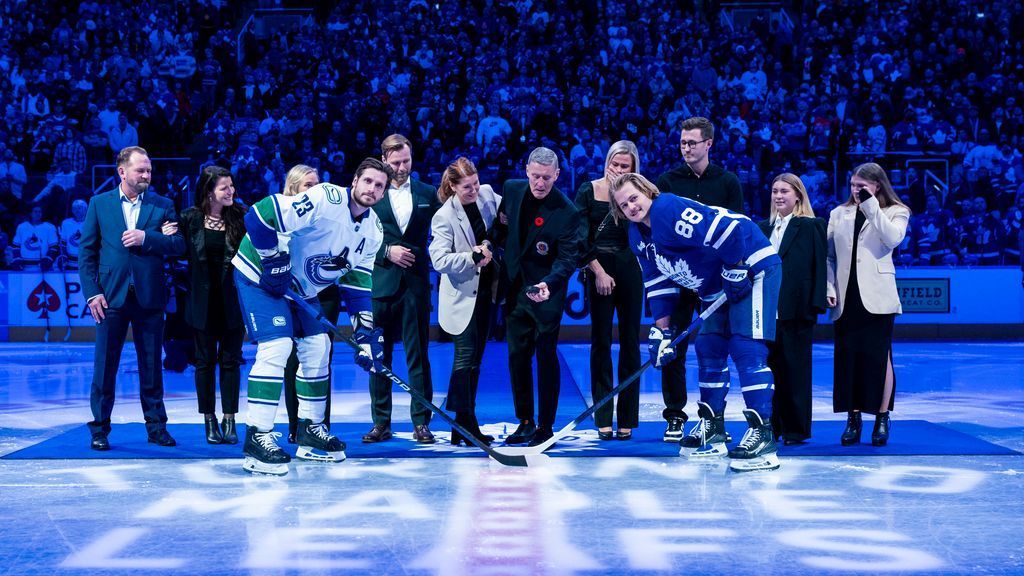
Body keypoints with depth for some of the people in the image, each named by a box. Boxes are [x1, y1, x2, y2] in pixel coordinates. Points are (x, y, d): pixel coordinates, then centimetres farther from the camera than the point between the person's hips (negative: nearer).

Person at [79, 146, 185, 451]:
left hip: (149, 297, 1)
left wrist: (145, 238, -15)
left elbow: (179, 245, -2)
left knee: (151, 366, 7)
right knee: (105, 366, 2)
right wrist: (92, 292, -5)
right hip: (112, 297, -1)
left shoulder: (163, 205, 7)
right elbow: (87, 251, 4)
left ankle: (156, 426, 15)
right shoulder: (99, 203, 6)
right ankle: (99, 429, 11)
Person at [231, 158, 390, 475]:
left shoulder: (373, 229, -2)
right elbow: (259, 216, -33)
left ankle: (310, 431, 22)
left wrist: (366, 330, -5)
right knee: (276, 347, -19)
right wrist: (275, 264, -26)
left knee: (317, 348, 8)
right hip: (260, 274, -9)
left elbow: (358, 282, 4)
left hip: (301, 287, 9)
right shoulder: (325, 199, -28)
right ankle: (257, 438, -17)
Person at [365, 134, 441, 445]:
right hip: (381, 282, 0)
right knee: (378, 355, 4)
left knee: (418, 354, 1)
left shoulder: (428, 194, 7)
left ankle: (421, 422, 6)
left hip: (416, 283, 0)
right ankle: (381, 422, 12)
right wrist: (387, 251, -11)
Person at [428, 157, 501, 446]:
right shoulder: (444, 216, -16)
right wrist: (474, 256, -26)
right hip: (463, 295, -7)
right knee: (465, 358, -7)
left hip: (485, 289, 7)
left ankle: (464, 424, 18)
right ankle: (465, 427, -3)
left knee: (475, 358, 11)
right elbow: (439, 260, -22)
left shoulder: (487, 194, 0)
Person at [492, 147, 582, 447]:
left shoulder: (567, 213, -17)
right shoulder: (511, 189, 0)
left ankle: (545, 427, 10)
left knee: (546, 358, 1)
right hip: (514, 289, 6)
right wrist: (495, 243, 0)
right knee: (517, 357, 10)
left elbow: (567, 258, -21)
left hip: (546, 294, -5)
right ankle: (525, 422, 20)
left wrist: (549, 284, -37)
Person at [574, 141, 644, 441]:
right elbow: (580, 238, -2)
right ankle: (603, 419, 4)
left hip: (629, 270, 1)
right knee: (601, 342, 0)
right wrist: (598, 272, -8)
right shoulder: (588, 190, 1)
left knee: (630, 342, 1)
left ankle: (627, 420, 5)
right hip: (599, 271, -1)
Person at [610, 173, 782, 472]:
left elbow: (727, 229, -29)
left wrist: (735, 271, -21)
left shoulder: (669, 209, -23)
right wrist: (662, 330, 6)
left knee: (746, 348, -17)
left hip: (753, 268, -10)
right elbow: (658, 282, 12)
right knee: (709, 349, 11)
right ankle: (712, 429, 21)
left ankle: (762, 435, -19)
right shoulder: (638, 237, 8)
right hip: (717, 288, 10)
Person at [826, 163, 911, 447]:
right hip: (846, 297, 3)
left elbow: (893, 238, -16)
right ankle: (853, 419, 10)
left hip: (876, 296, -3)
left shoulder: (896, 212, 6)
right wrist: (829, 288, 1)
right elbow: (828, 255, 13)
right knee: (847, 356, 3)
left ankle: (882, 418, 6)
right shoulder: (839, 213, 14)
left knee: (878, 356, -3)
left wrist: (870, 205, -13)